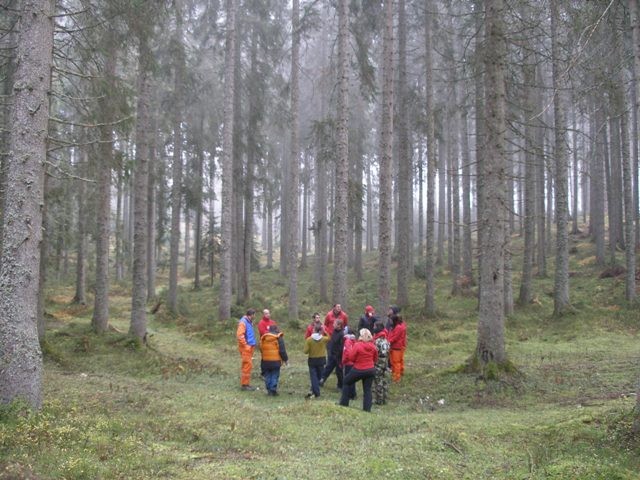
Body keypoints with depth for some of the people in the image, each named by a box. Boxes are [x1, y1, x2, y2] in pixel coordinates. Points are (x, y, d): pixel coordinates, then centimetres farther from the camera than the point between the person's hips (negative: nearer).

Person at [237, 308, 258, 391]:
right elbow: (239, 335, -23)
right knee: (247, 365, -8)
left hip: (250, 347, 9)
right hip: (246, 348, -9)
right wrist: (246, 345, -19)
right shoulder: (243, 322, -15)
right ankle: (244, 384, -3)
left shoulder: (249, 322, 14)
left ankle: (247, 383, 19)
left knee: (248, 365, 12)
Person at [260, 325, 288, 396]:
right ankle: (273, 390, -1)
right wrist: (285, 359, 5)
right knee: (274, 376, 2)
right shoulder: (278, 338, -6)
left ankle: (269, 390, 12)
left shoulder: (263, 338, 8)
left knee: (267, 376, 12)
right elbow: (282, 350, -7)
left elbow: (261, 349, 15)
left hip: (265, 361, 4)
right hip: (276, 361, -4)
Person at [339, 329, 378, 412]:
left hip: (358, 370, -4)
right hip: (371, 370, 4)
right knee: (367, 389, 11)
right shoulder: (373, 346, -2)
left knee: (346, 382, 17)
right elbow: (375, 359, 8)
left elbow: (351, 357, -12)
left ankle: (344, 404, 19)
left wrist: (349, 350, 2)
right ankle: (367, 409, 6)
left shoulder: (357, 345, -18)